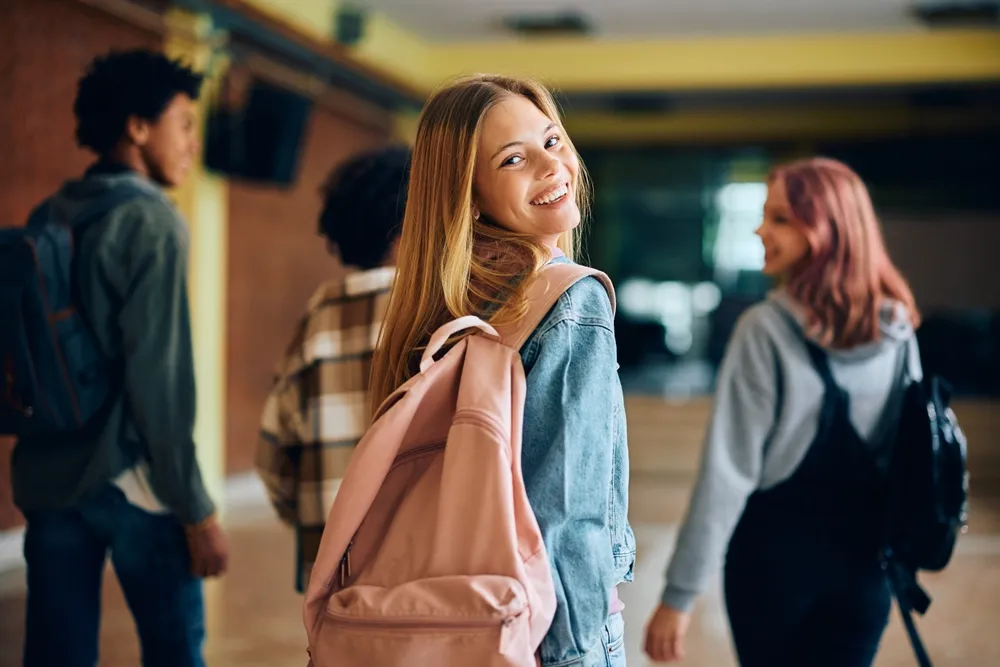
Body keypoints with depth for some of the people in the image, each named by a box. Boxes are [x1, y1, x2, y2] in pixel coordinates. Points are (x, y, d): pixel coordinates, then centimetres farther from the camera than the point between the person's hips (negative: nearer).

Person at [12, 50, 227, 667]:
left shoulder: (50, 217, 10)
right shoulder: (151, 220, -12)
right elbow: (158, 375, -18)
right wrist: (196, 509, -15)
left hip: (49, 478, 7)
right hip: (130, 480, -6)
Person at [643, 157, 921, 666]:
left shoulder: (766, 329, -18)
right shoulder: (898, 328, -1)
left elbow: (729, 470, -19)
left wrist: (680, 593, -15)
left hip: (775, 550, -4)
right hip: (865, 558, 4)